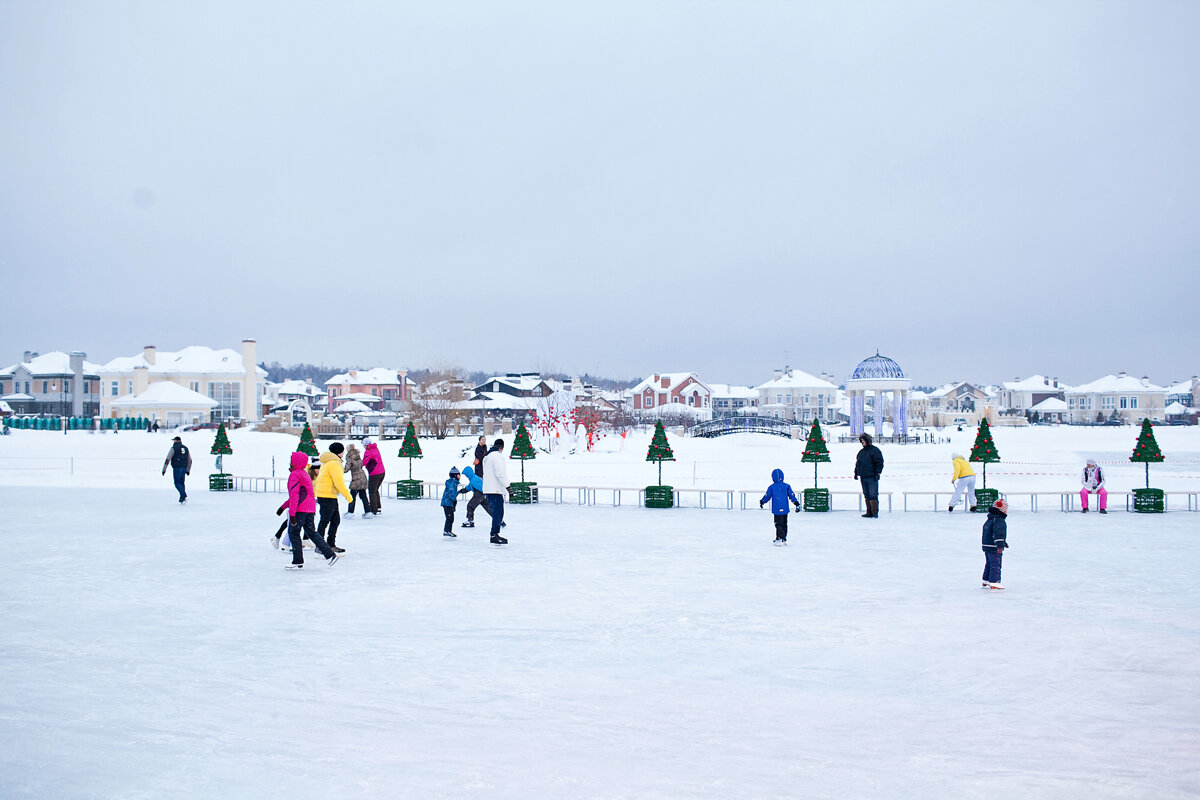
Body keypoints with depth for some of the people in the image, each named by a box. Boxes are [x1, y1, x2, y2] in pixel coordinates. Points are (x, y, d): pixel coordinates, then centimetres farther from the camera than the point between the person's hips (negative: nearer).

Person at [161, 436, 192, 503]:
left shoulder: (174, 448, -6)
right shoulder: (186, 448, 13)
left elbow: (168, 460, -9)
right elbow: (190, 460, 17)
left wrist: (164, 469, -6)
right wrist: (188, 470, 24)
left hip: (177, 468, -6)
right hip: (184, 468, 6)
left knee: (177, 483, -3)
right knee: (181, 483, 14)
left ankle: (184, 496, -19)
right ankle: (182, 499, 13)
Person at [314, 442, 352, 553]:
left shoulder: (326, 462, 18)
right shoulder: (334, 463, -16)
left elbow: (319, 478, 23)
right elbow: (338, 482, -20)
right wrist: (347, 495, -12)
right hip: (327, 497, -10)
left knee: (336, 520, 14)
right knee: (325, 521, -6)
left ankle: (331, 545, 20)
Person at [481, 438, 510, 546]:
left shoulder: (487, 457, 20)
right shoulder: (497, 456, -11)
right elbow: (500, 473, -19)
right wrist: (507, 486, -17)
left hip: (488, 489, 10)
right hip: (496, 489, -10)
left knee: (496, 513, 16)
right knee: (498, 513, -10)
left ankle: (495, 534, 19)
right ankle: (494, 535, -14)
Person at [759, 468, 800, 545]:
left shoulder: (771, 487, -4)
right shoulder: (786, 486, 2)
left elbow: (767, 496, 5)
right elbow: (792, 496, 3)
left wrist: (761, 502, 23)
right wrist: (797, 503, 12)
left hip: (777, 510, -3)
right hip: (785, 509, 3)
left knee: (778, 524, -2)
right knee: (784, 524, 15)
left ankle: (779, 538, -18)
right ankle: (784, 539, 21)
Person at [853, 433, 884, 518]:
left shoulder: (875, 450, -4)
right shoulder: (861, 452, 17)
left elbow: (879, 463, -8)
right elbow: (857, 463, 26)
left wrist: (877, 473, -14)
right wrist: (856, 473, 19)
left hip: (872, 477, -7)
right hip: (863, 477, 7)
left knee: (873, 495, -10)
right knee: (867, 495, 8)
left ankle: (875, 512, -9)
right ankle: (869, 512, 12)